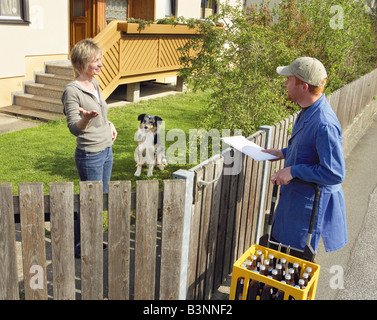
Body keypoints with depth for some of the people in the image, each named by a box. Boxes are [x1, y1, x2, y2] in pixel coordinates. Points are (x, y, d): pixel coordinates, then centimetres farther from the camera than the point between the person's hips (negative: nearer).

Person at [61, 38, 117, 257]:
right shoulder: (72, 91, -17)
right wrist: (86, 119, -43)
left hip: (107, 151, 8)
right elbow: (74, 128, -24)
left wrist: (109, 124, 7)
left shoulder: (95, 83, 7)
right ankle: (78, 246, 21)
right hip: (90, 155, -8)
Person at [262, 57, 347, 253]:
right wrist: (284, 153, 7)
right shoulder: (307, 112, 1)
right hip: (294, 196, 10)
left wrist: (293, 171, -25)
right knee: (277, 245, 24)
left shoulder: (324, 124, -30)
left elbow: (335, 174, -28)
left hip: (310, 203, -9)